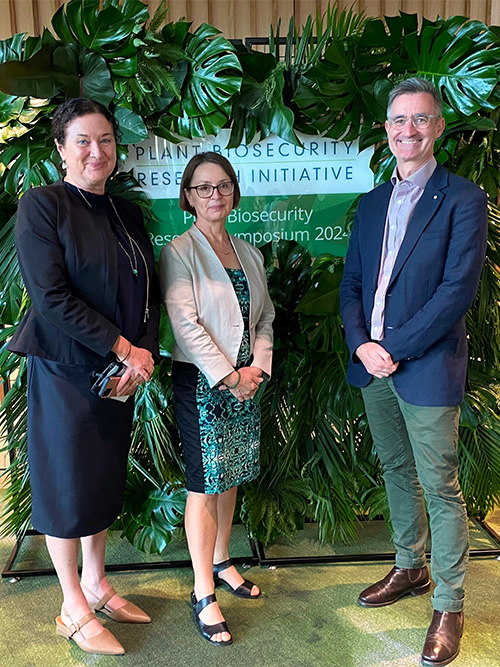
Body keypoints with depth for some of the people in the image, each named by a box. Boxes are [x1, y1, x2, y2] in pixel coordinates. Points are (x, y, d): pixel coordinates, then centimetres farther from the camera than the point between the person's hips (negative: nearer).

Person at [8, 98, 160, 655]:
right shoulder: (41, 204, -8)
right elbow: (51, 296, -17)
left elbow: (150, 292, 10)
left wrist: (145, 353, -6)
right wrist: (124, 349, -16)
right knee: (68, 483, 6)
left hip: (121, 372, 6)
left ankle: (96, 586, 35)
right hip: (65, 369, -6)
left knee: (106, 479, 16)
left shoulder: (127, 213, 11)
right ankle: (74, 610, 24)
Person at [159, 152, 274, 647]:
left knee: (231, 476, 15)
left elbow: (264, 317, 11)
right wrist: (228, 377, -15)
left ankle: (220, 561, 34)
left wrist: (257, 368, -3)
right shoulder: (179, 252, -8)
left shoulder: (248, 253, 11)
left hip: (244, 381, 6)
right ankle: (203, 593, 14)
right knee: (205, 485, 0)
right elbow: (185, 324, -15)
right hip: (200, 383, -6)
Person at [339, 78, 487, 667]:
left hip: (427, 369, -6)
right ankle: (410, 568, 39)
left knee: (439, 489, 3)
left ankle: (449, 606, 21)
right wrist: (362, 344, -6)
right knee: (396, 473, 19)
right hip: (373, 364, 6)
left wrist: (394, 349, -16)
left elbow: (457, 289, -15)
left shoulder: (462, 199, -6)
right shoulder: (373, 201, 13)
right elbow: (351, 281, 10)